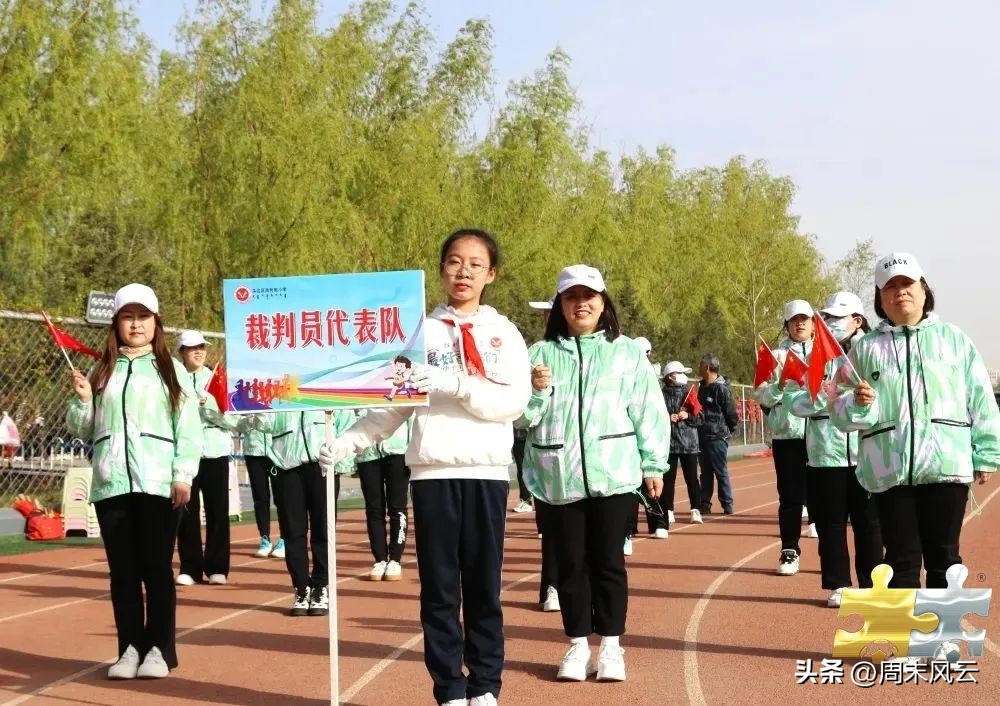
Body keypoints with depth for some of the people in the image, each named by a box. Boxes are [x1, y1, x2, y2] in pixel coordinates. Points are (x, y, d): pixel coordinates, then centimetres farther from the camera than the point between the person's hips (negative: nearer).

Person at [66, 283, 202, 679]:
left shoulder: (170, 369, 6)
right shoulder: (102, 371, 14)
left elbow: (188, 425, 0)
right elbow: (83, 430, 16)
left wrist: (183, 474, -9)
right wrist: (83, 400, -3)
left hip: (158, 482, -3)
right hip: (111, 483, 3)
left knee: (157, 568, 0)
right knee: (122, 570, 5)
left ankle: (159, 649, 7)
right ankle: (130, 648, 12)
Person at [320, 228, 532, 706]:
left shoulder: (504, 332, 6)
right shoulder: (422, 330, 10)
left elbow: (515, 400, -7)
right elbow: (396, 403, 8)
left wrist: (453, 384, -17)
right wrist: (347, 442, -2)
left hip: (487, 471, -1)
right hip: (432, 470, 1)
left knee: (484, 585, 3)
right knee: (438, 587, 2)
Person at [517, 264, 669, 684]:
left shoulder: (627, 352, 7)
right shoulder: (541, 353, 8)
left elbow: (648, 412, 5)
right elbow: (522, 417, 4)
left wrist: (653, 464, 1)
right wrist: (535, 392, -16)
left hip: (613, 475, -1)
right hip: (559, 477, 1)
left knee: (609, 561, 3)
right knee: (571, 563, 6)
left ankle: (610, 646, 12)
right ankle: (577, 646, 15)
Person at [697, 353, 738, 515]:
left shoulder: (721, 388, -14)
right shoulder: (703, 387, 12)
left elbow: (731, 413, -11)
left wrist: (728, 429, -1)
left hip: (718, 436, -8)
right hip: (704, 435, 8)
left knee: (721, 471, -2)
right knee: (705, 472, 11)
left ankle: (727, 504, 6)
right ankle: (705, 504, 15)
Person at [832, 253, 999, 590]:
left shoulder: (953, 338, 10)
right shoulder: (865, 348, 10)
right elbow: (840, 410, 8)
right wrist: (857, 404, -15)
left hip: (946, 465, 0)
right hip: (889, 470, 0)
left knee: (943, 556, 6)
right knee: (902, 558, 2)